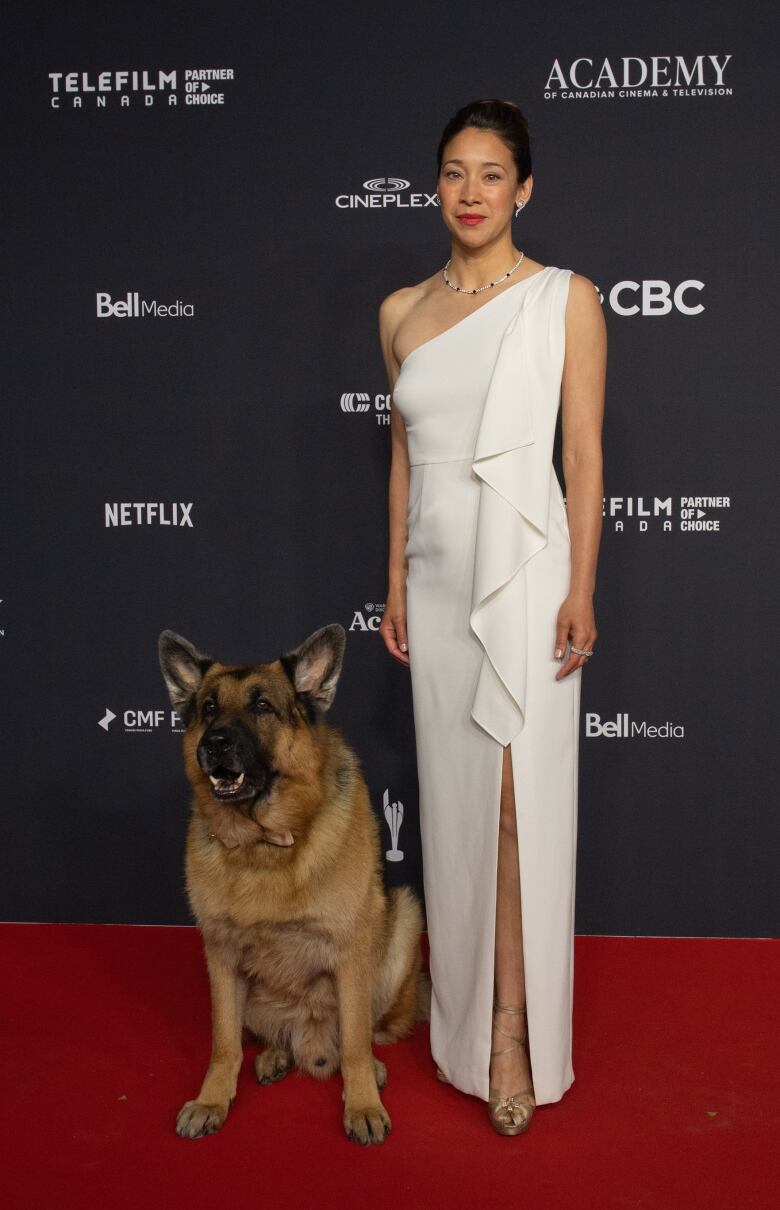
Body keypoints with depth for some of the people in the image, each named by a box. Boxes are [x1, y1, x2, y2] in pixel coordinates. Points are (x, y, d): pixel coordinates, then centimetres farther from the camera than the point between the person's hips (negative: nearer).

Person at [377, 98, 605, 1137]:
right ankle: (467, 1003, 26)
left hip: (524, 572, -4)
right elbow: (404, 454, 13)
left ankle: (515, 1029, 8)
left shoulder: (566, 299, -2)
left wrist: (581, 591, -10)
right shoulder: (402, 311, 10)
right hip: (436, 577, 5)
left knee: (521, 800, -4)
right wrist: (395, 581, 11)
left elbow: (585, 455, -5)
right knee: (455, 797, 11)